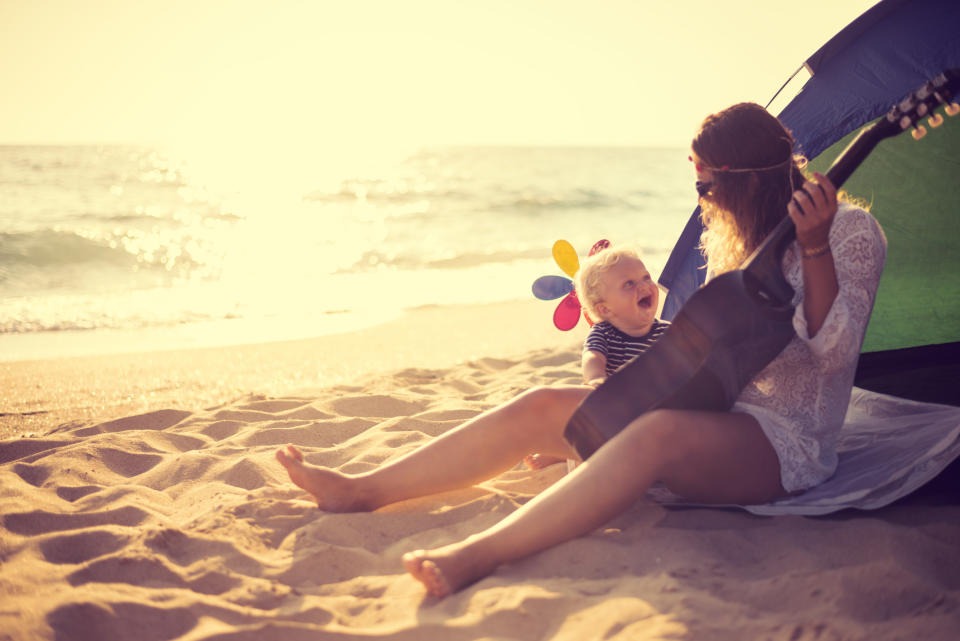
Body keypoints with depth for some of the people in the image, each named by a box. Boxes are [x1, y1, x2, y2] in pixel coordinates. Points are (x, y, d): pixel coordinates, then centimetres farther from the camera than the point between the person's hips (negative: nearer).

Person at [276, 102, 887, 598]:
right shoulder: (738, 233, 14)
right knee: (543, 407, -11)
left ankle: (477, 557, -54)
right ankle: (359, 491, -12)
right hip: (717, 408, 7)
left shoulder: (853, 230, -6)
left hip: (787, 444, -7)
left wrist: (815, 246, -26)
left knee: (659, 433, -42)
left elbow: (833, 351, -17)